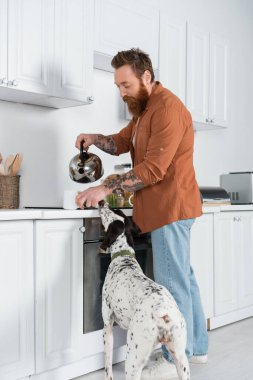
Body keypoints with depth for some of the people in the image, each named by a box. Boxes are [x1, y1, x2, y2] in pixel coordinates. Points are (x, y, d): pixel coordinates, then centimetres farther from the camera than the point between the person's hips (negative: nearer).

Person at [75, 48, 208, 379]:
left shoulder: (167, 108, -16)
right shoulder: (143, 108, 17)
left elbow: (153, 169, -23)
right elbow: (122, 142, 18)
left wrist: (106, 188, -22)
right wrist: (94, 139, -2)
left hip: (171, 206, -10)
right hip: (165, 207, 10)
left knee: (172, 283, -5)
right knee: (182, 277, 15)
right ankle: (196, 346, 27)